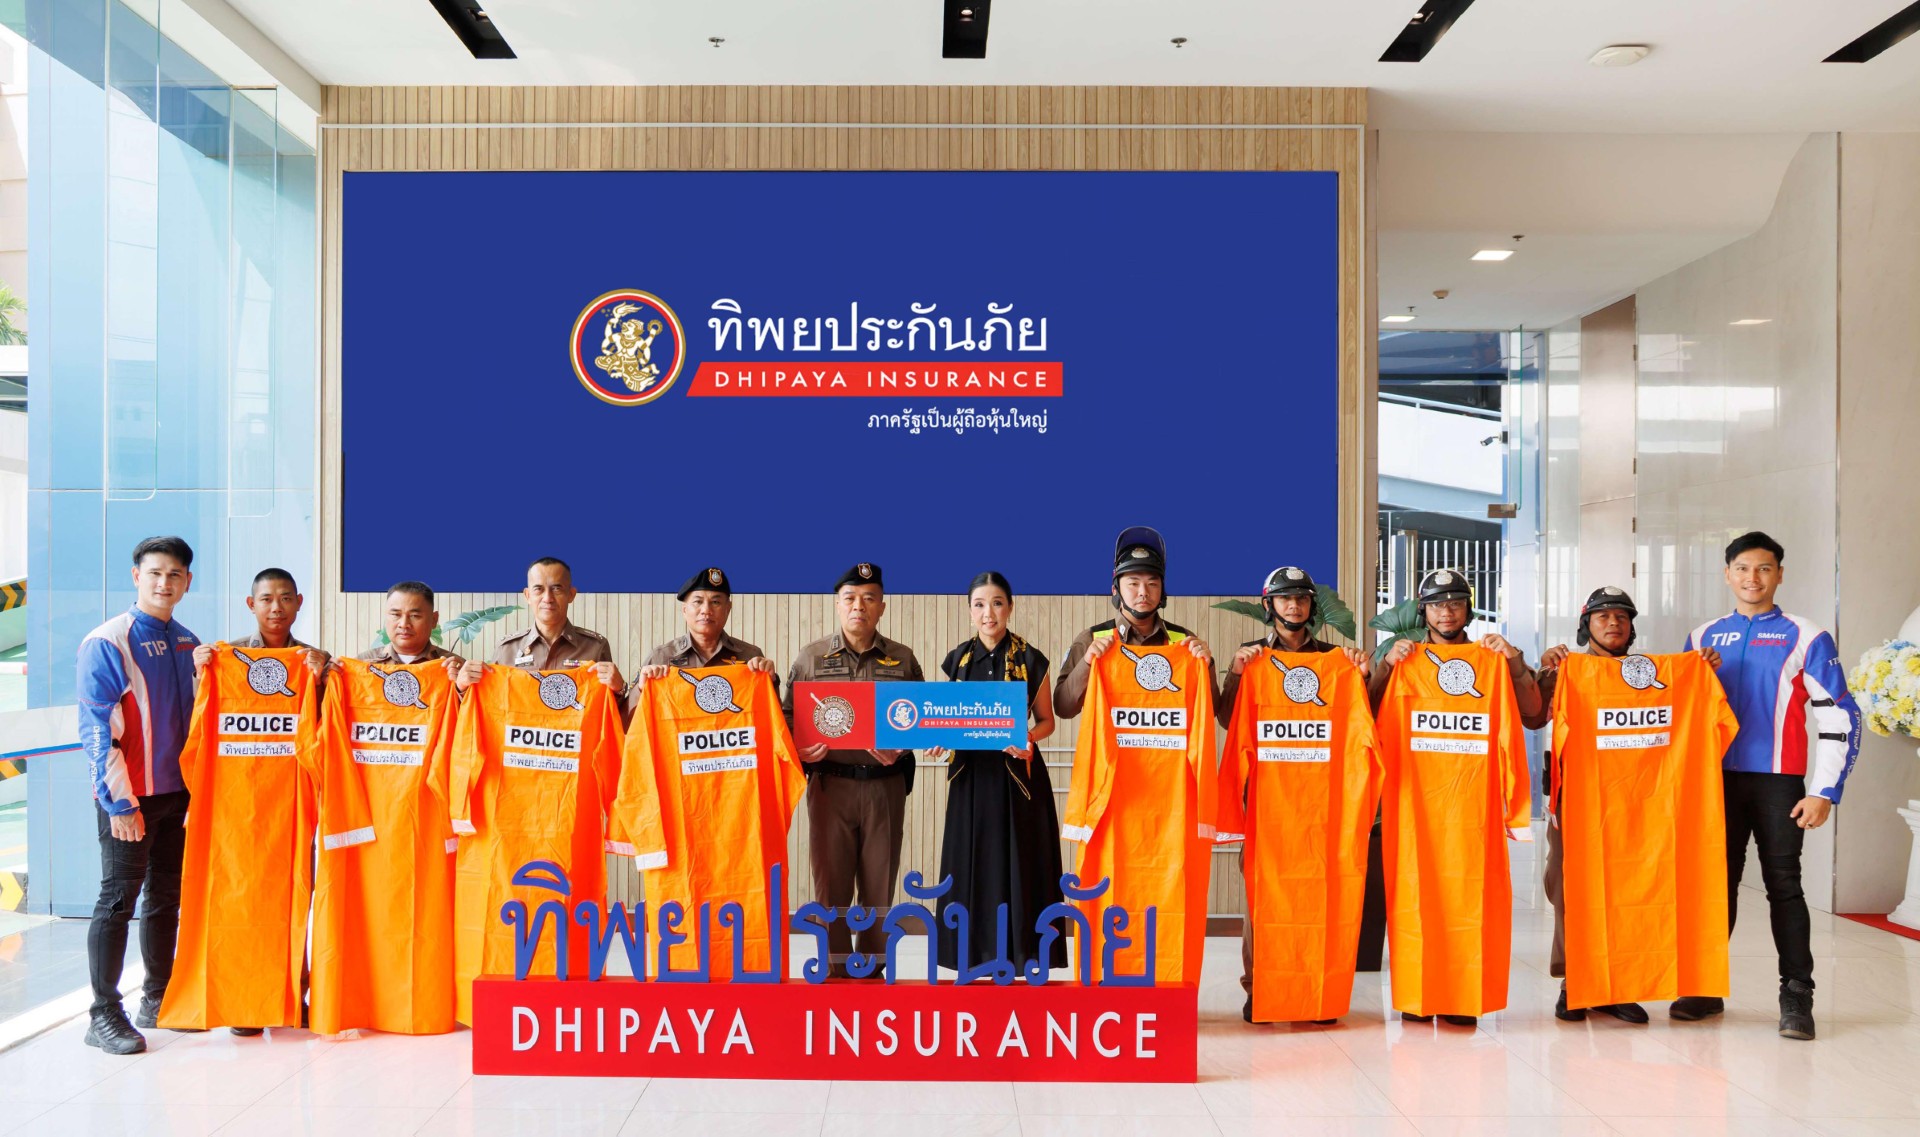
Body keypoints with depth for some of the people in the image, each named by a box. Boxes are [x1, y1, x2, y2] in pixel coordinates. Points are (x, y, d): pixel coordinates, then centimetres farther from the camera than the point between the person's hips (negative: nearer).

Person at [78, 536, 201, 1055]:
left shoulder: (187, 644, 10)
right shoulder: (107, 642, -9)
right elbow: (96, 730, -12)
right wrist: (120, 803, -16)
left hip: (179, 793, 6)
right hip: (129, 798, -6)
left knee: (166, 896, 12)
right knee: (119, 899, -2)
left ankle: (158, 999, 23)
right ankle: (104, 1015, 6)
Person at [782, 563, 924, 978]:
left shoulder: (903, 659, 7)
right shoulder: (812, 657, 6)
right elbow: (788, 715, 7)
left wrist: (901, 746, -10)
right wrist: (800, 748, -12)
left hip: (885, 784, 1)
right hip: (830, 783, -1)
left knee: (880, 885, 6)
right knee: (831, 884, 2)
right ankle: (836, 968, 12)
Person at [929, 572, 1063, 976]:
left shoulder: (1031, 659, -3)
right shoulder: (957, 659, 6)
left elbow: (1046, 720, 3)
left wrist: (1028, 738, -17)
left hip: (1017, 776, -3)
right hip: (971, 776, 3)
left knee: (1017, 864, -2)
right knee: (972, 864, 4)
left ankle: (1019, 951, 6)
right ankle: (975, 952, 13)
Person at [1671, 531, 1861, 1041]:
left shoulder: (1805, 638, -1)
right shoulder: (1704, 638, 10)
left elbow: (1839, 718, -4)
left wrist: (1824, 793, -9)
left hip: (1778, 782, -3)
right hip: (1717, 779, 3)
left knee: (1783, 885, -1)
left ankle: (1796, 998, 6)